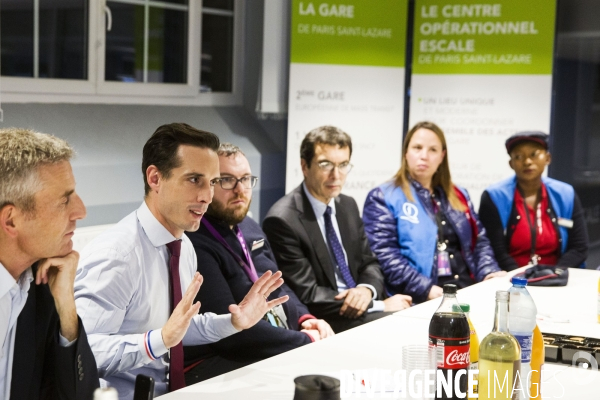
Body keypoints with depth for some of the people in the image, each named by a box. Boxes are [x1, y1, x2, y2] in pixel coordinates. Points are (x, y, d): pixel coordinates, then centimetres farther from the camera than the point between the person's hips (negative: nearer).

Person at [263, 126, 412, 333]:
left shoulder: (348, 206, 10)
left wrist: (366, 290, -10)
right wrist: (379, 305, -15)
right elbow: (307, 295, -16)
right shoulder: (282, 220, -14)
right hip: (323, 326, -7)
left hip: (360, 310, 8)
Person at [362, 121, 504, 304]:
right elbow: (384, 254, -9)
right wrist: (426, 289, -20)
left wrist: (489, 273, 0)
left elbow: (479, 241, 21)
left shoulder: (459, 196, 21)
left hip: (469, 291, 6)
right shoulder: (383, 197, 3)